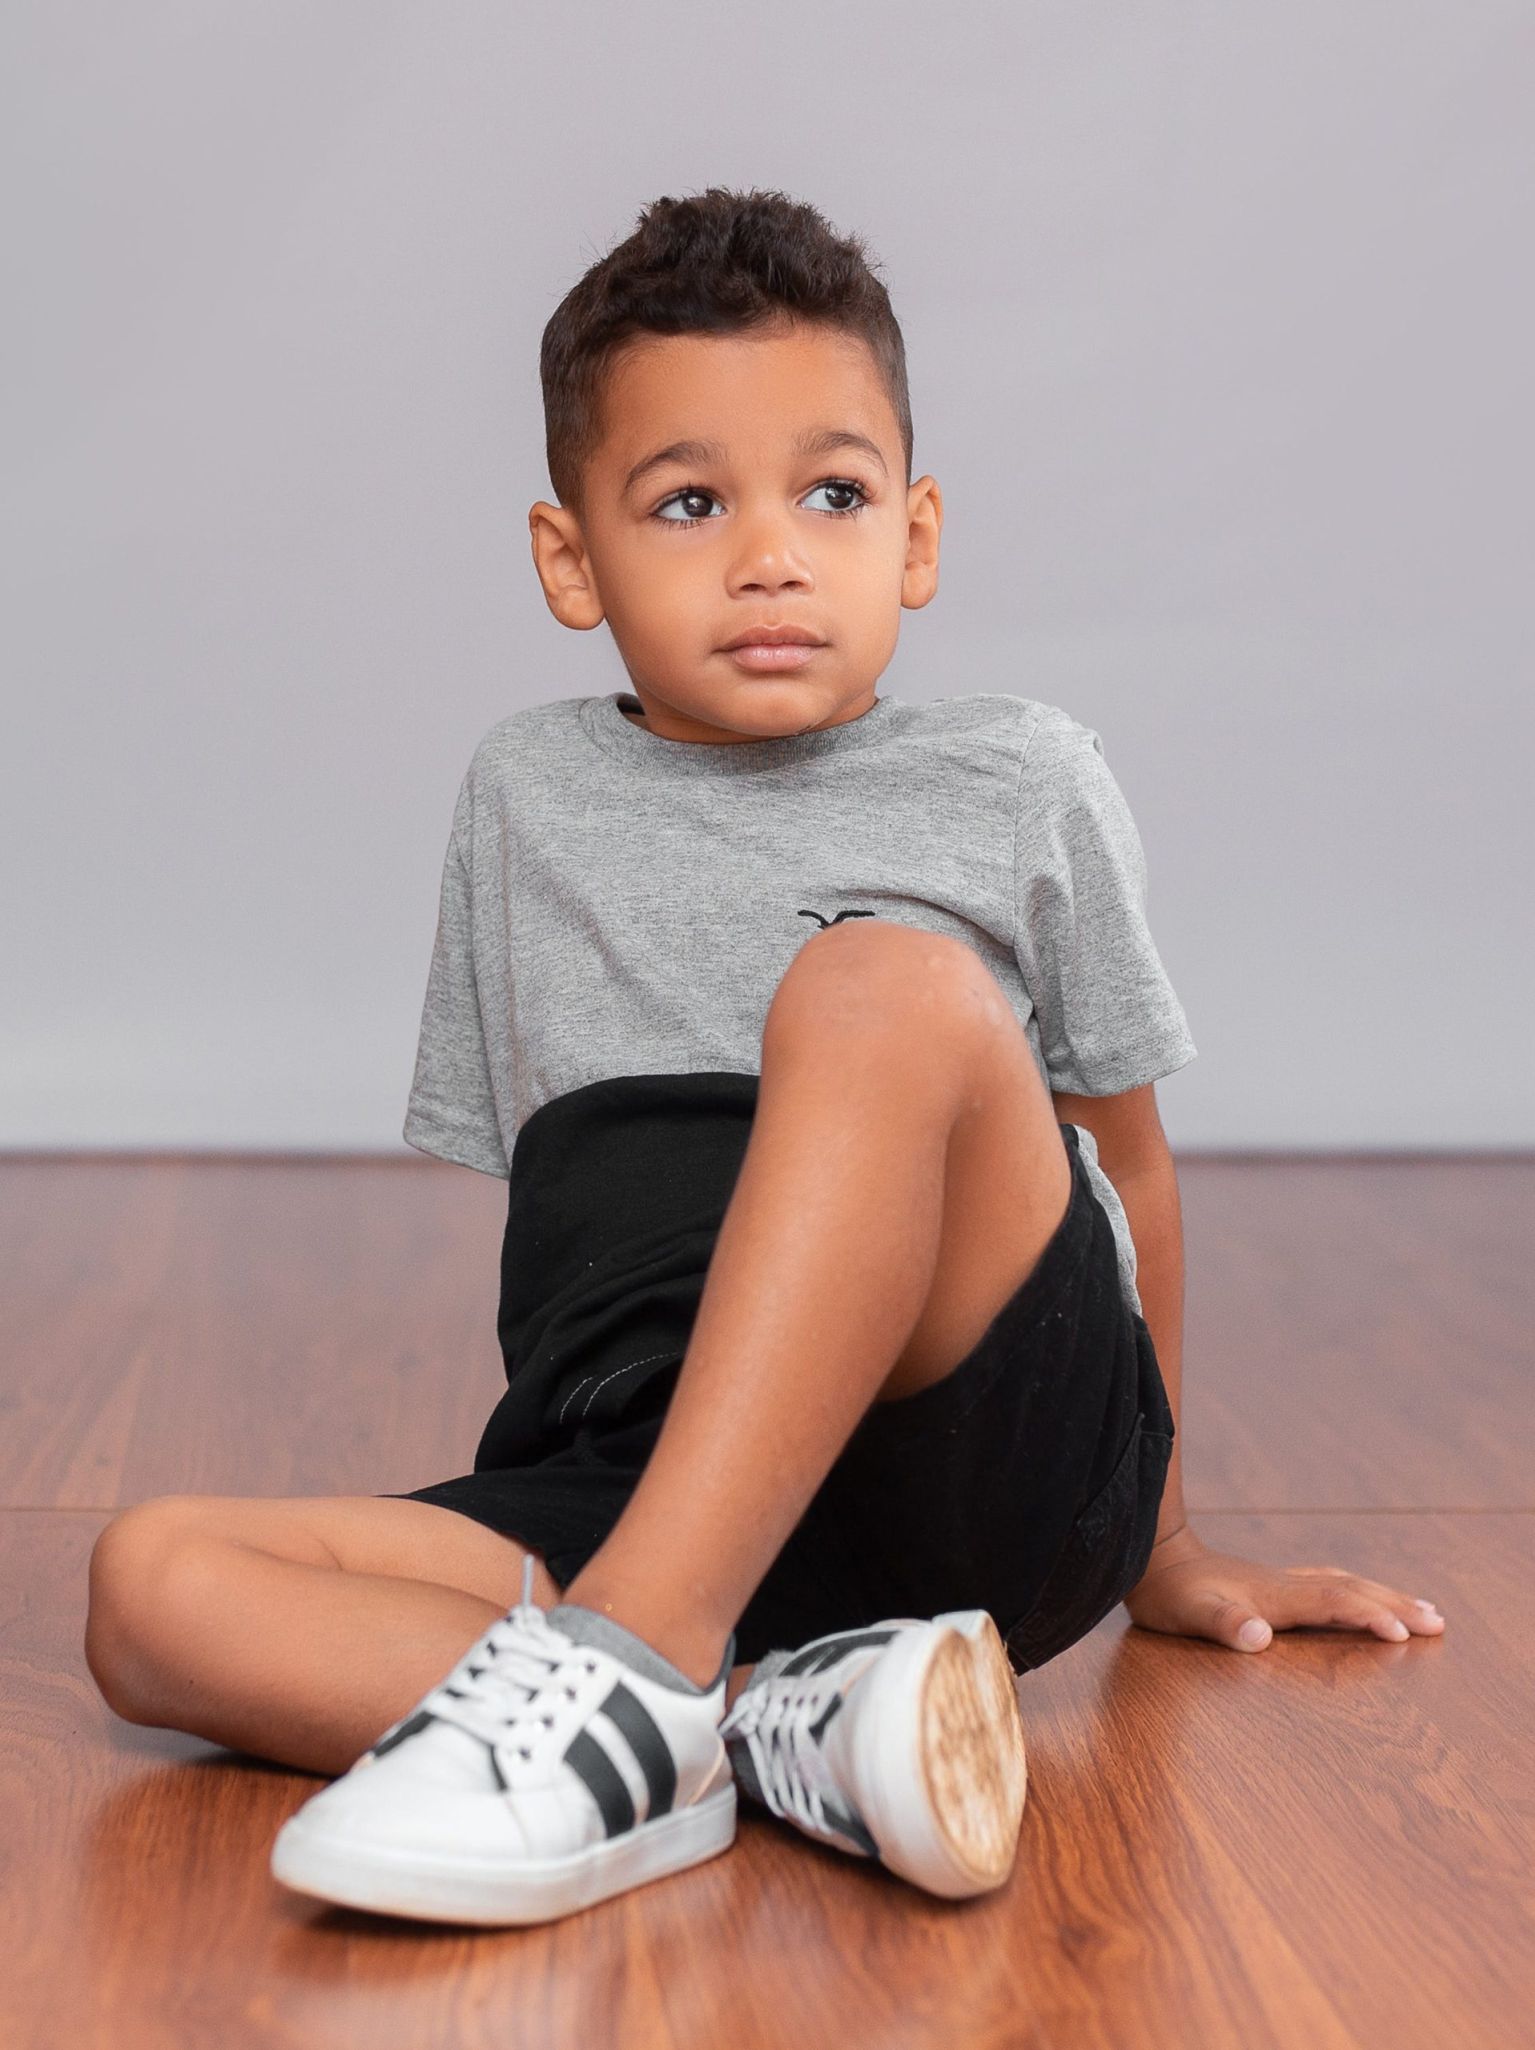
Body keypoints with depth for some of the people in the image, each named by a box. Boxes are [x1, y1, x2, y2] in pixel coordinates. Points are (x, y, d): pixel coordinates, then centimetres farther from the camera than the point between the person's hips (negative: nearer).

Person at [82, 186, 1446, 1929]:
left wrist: (1162, 1555, 24)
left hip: (1001, 1482, -2)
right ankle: (765, 1721, -35)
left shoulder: (1021, 782, 11)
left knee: (888, 982, -29)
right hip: (625, 1488, 3)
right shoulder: (528, 795, 17)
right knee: (154, 1584, -21)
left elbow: (1126, 1160, 18)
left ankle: (632, 1654, -36)